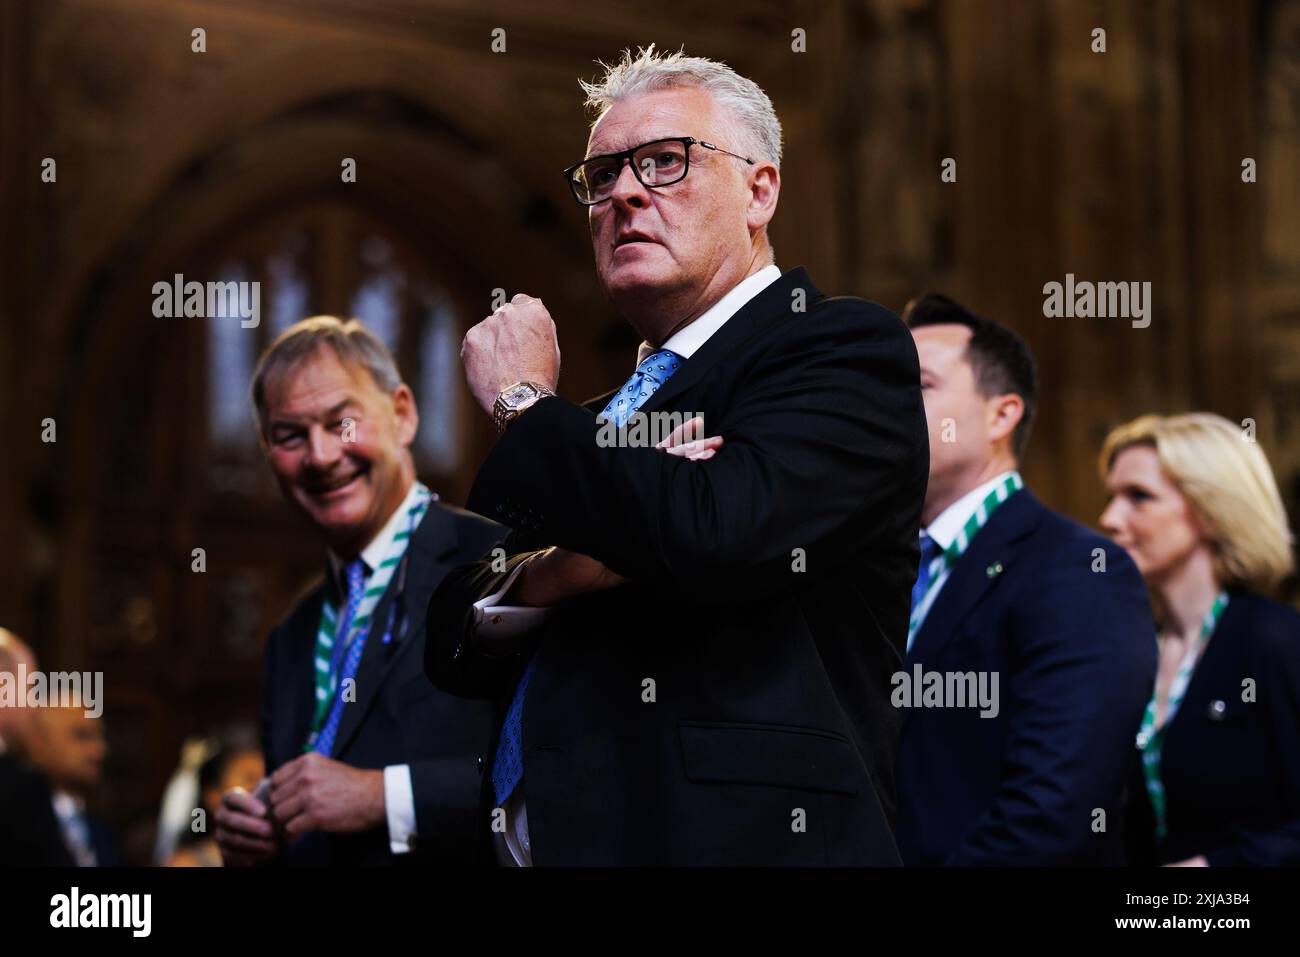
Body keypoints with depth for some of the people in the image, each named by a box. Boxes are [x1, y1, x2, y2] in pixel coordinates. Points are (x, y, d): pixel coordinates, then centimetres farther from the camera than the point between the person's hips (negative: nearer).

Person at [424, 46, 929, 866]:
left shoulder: (844, 347, -6)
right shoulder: (603, 418, 16)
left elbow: (709, 533, -24)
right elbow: (453, 651, 11)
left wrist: (523, 401, -8)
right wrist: (542, 575, -11)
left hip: (735, 840, -7)